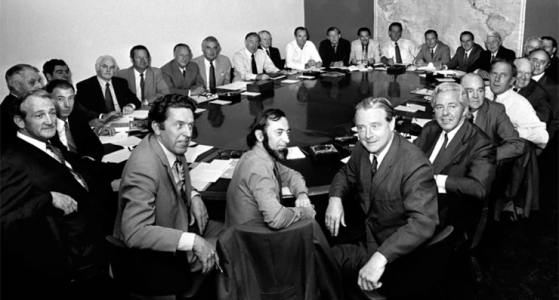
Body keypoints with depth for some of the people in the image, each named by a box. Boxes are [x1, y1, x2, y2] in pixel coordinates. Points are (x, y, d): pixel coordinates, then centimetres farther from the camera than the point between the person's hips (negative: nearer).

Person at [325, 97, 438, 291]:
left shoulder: (415, 166, -27)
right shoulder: (362, 149, -6)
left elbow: (423, 223, -35)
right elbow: (346, 175, 14)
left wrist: (380, 258, -45)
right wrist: (335, 198, -9)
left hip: (396, 248, -7)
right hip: (366, 232, 7)